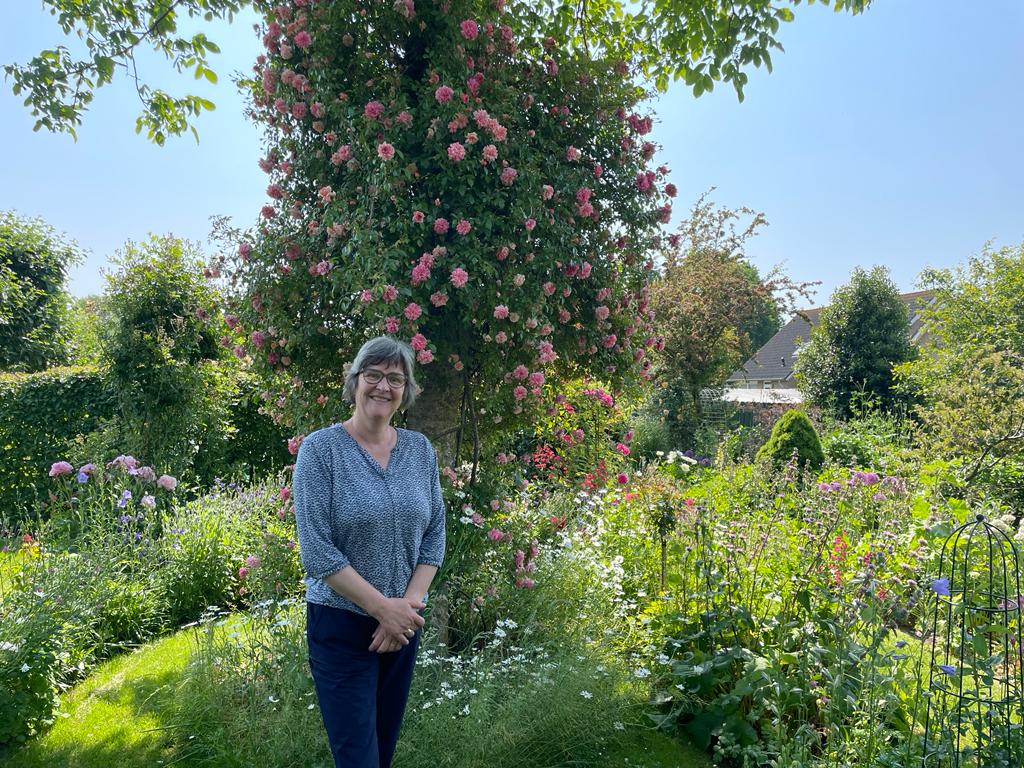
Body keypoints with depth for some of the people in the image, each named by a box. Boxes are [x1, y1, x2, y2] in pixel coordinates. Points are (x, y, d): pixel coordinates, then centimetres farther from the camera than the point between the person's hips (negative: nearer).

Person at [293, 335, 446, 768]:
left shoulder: (420, 450, 3)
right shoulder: (321, 449, -11)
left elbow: (434, 535, 4)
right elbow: (316, 550, -16)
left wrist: (409, 603, -9)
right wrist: (383, 607, -17)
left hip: (404, 623, 5)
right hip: (341, 623, -4)